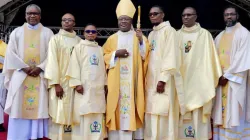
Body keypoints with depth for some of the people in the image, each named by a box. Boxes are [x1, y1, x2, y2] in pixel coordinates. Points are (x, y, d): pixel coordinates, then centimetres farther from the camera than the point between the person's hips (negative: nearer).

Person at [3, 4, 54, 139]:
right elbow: (11, 53, 3)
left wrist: (40, 68, -12)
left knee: (39, 106, -3)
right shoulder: (17, 32, 11)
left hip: (41, 76, 0)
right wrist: (24, 67, -9)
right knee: (19, 106, -2)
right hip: (20, 76, 1)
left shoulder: (47, 33, 9)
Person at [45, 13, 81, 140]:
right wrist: (56, 84, -16)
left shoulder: (79, 41, 11)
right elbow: (52, 61, -7)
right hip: (60, 81, -3)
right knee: (59, 112, -4)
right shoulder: (55, 39, 1)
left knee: (73, 112, 5)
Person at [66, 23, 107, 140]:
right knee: (84, 114, -7)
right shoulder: (79, 47, 5)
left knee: (97, 114, 3)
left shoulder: (100, 49, 18)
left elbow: (103, 67, 17)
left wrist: (105, 83, 10)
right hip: (84, 86, -4)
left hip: (98, 86, 4)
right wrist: (77, 83, -13)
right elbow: (74, 65, -4)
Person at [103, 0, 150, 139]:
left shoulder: (139, 36, 8)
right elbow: (104, 56, 8)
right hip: (116, 80, 1)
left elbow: (145, 55, -1)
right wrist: (116, 53, -9)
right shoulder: (112, 38, 11)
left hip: (133, 79, -1)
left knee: (132, 104, -5)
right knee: (117, 105, -2)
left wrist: (141, 41, -15)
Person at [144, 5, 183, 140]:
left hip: (162, 79, -7)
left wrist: (163, 79, -19)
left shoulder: (169, 31, -3)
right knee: (152, 114, 6)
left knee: (163, 115, -7)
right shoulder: (151, 34, 20)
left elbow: (170, 57, -13)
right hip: (151, 79, 7)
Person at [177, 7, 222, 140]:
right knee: (182, 110, 1)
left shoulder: (204, 34, 3)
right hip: (181, 77, 3)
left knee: (199, 111, -4)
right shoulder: (177, 35, 10)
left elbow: (210, 57, 1)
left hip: (198, 78, -2)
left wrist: (210, 78, -5)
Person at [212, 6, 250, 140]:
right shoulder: (219, 36, 17)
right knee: (221, 113, 4)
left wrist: (227, 75, -14)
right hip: (220, 79, 5)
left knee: (234, 113, -6)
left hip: (235, 79, -5)